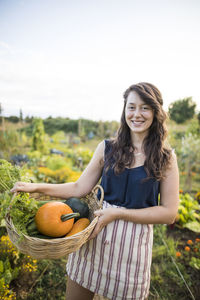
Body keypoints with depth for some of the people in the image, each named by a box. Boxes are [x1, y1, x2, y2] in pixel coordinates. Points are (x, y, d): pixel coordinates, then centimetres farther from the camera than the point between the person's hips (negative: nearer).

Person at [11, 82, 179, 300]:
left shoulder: (166, 158, -5)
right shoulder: (107, 148, 0)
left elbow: (169, 213, -8)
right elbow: (80, 188, 1)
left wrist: (118, 213, -17)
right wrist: (35, 187, -9)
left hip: (133, 243, -1)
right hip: (93, 236, 2)